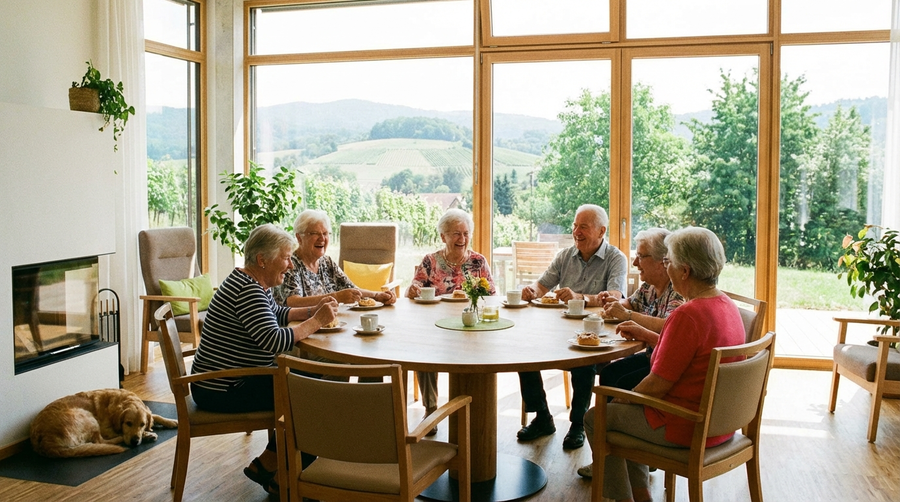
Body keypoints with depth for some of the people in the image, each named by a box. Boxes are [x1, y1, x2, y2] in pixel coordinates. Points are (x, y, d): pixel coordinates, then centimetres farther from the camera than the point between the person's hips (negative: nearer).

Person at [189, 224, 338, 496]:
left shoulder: (254, 284, 8)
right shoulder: (248, 291, -24)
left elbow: (278, 313, 23)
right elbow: (275, 341, -31)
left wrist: (312, 311, 6)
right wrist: (316, 321, -20)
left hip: (228, 380, 10)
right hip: (221, 391, -10)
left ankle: (268, 465, 15)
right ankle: (267, 467, 8)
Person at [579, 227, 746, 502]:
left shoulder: (687, 315, -28)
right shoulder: (727, 304, 2)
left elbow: (657, 385, -22)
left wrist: (622, 399, -5)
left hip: (685, 428, -9)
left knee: (596, 418, 7)